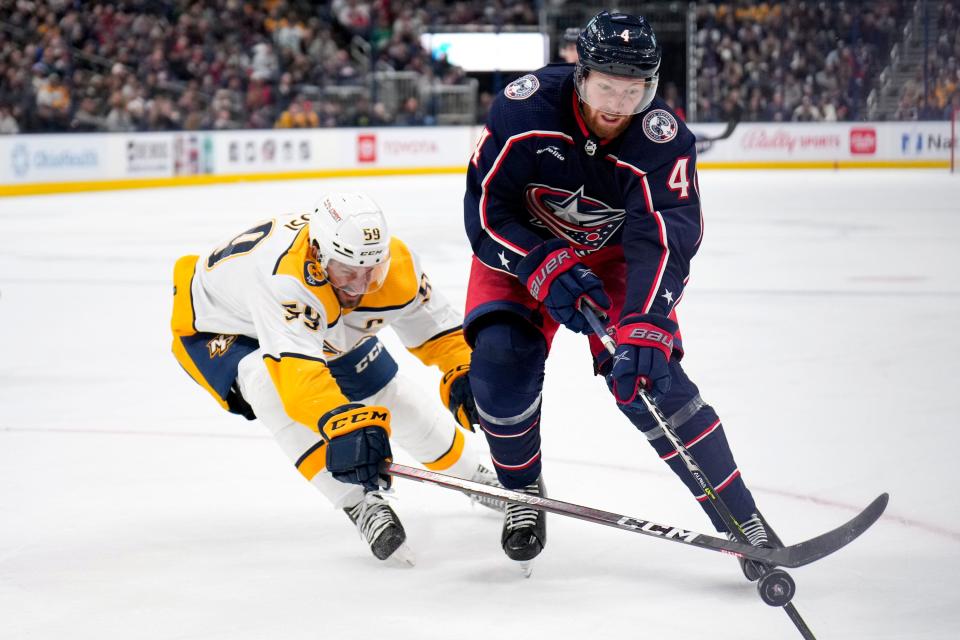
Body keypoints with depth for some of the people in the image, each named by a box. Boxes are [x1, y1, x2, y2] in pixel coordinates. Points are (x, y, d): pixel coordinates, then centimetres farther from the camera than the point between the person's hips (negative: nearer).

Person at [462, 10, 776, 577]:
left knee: (646, 379, -18)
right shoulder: (525, 108, -28)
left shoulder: (663, 139, -29)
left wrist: (645, 330, -50)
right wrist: (545, 268, -37)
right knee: (501, 360, -22)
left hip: (613, 256, -1)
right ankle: (523, 494, 6)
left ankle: (743, 520, -10)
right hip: (522, 250, 1)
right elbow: (486, 210, -22)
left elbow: (664, 243, -36)